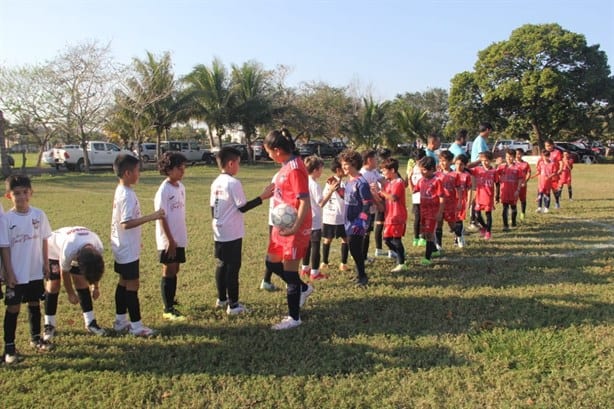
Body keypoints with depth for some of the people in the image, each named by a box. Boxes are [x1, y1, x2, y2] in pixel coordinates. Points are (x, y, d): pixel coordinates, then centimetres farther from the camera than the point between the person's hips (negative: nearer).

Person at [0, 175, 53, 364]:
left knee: (35, 304, 16)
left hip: (36, 272, 3)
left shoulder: (39, 215, -3)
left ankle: (35, 338, 33)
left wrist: (46, 264, 4)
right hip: (16, 274, -3)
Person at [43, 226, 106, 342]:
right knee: (53, 284, -8)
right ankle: (49, 325, 4)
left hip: (78, 250, 4)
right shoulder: (68, 250, -44)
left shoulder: (98, 248, -31)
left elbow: (95, 268, -7)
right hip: (54, 248, -4)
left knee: (82, 283, -2)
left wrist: (96, 287, 4)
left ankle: (90, 323, 2)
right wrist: (71, 294, -10)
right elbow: (64, 273, -24)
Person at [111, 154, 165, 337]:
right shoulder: (127, 195, -22)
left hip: (122, 248, 10)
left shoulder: (121, 191, 9)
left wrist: (136, 240, 23)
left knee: (124, 282, 16)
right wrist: (151, 217, -30)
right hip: (128, 249, -10)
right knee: (132, 285, -2)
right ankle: (136, 325, 6)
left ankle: (120, 321, 26)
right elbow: (126, 223, -28)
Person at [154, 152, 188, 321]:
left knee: (174, 271, 13)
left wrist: (182, 236, 14)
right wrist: (170, 240, -17)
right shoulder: (164, 190, -15)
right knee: (168, 272, 1)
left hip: (179, 238, 7)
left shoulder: (180, 187, 7)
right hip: (168, 240, -7)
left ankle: (171, 305, 24)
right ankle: (167, 310, 10)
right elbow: (161, 218, -16)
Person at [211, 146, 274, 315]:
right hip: (232, 234, -8)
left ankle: (221, 299, 28)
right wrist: (263, 197, -12)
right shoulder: (234, 183, -16)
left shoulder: (215, 183, 8)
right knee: (233, 267, -2)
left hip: (219, 233, 8)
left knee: (222, 265, 16)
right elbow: (243, 207, -15)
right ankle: (233, 305, 4)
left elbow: (212, 208, 12)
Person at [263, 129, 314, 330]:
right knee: (272, 262, 20)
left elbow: (305, 202, -24)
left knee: (290, 271, 1)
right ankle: (303, 288, 38)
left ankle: (294, 318, 16)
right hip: (282, 226, 10)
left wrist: (295, 228, -28)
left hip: (294, 229, -10)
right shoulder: (286, 165, 8)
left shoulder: (295, 168, -20)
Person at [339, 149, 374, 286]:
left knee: (355, 248, -5)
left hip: (358, 222, -9)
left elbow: (367, 204, -19)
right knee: (353, 248, 14)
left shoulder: (361, 182, -17)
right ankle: (360, 275, 27)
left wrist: (361, 222, -21)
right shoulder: (348, 181, 9)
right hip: (349, 221, 9)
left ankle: (362, 276, 10)